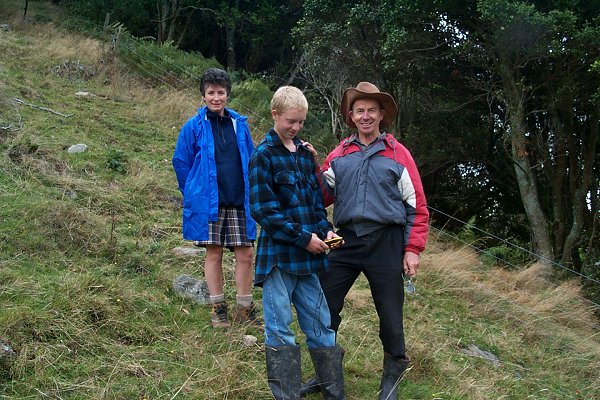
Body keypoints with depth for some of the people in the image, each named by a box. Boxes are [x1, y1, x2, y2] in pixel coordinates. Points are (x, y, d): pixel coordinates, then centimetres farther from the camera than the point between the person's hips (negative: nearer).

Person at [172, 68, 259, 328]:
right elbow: (181, 163, 5)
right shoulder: (194, 126, -2)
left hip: (239, 202, 3)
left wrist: (250, 195, 10)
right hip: (208, 202, -3)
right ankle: (218, 309, 16)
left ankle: (244, 309, 14)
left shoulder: (239, 124, 7)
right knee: (214, 253, 4)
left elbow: (250, 161, 15)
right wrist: (193, 194, 7)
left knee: (245, 253, 2)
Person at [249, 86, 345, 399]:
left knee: (321, 326, 10)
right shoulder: (263, 156, -7)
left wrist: (325, 230, -1)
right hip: (278, 254, -6)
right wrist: (303, 237, -15)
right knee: (280, 331, 0)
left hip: (307, 256, 6)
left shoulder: (305, 153, 12)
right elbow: (263, 209, -13)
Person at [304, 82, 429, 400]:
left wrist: (413, 249, -5)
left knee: (389, 313, 6)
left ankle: (392, 374, 28)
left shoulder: (397, 154, 2)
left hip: (385, 242, -3)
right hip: (346, 241, 3)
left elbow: (417, 206, 1)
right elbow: (323, 196, 9)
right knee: (324, 305, 6)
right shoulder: (339, 154, 10)